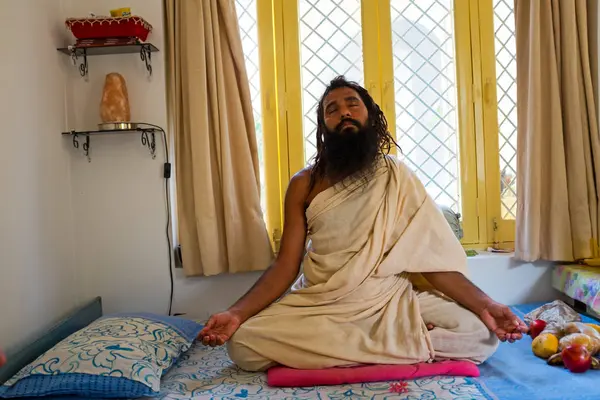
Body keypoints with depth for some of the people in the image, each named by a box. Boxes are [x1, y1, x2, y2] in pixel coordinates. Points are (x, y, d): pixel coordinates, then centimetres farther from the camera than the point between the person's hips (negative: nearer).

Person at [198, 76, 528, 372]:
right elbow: (286, 265, -1)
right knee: (243, 343, -23)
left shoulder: (397, 176, 2)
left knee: (481, 335, -21)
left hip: (391, 300, 0)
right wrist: (237, 312, -14)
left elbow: (433, 257, -1)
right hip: (319, 303, 1)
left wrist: (484, 305, -16)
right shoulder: (303, 185, 2)